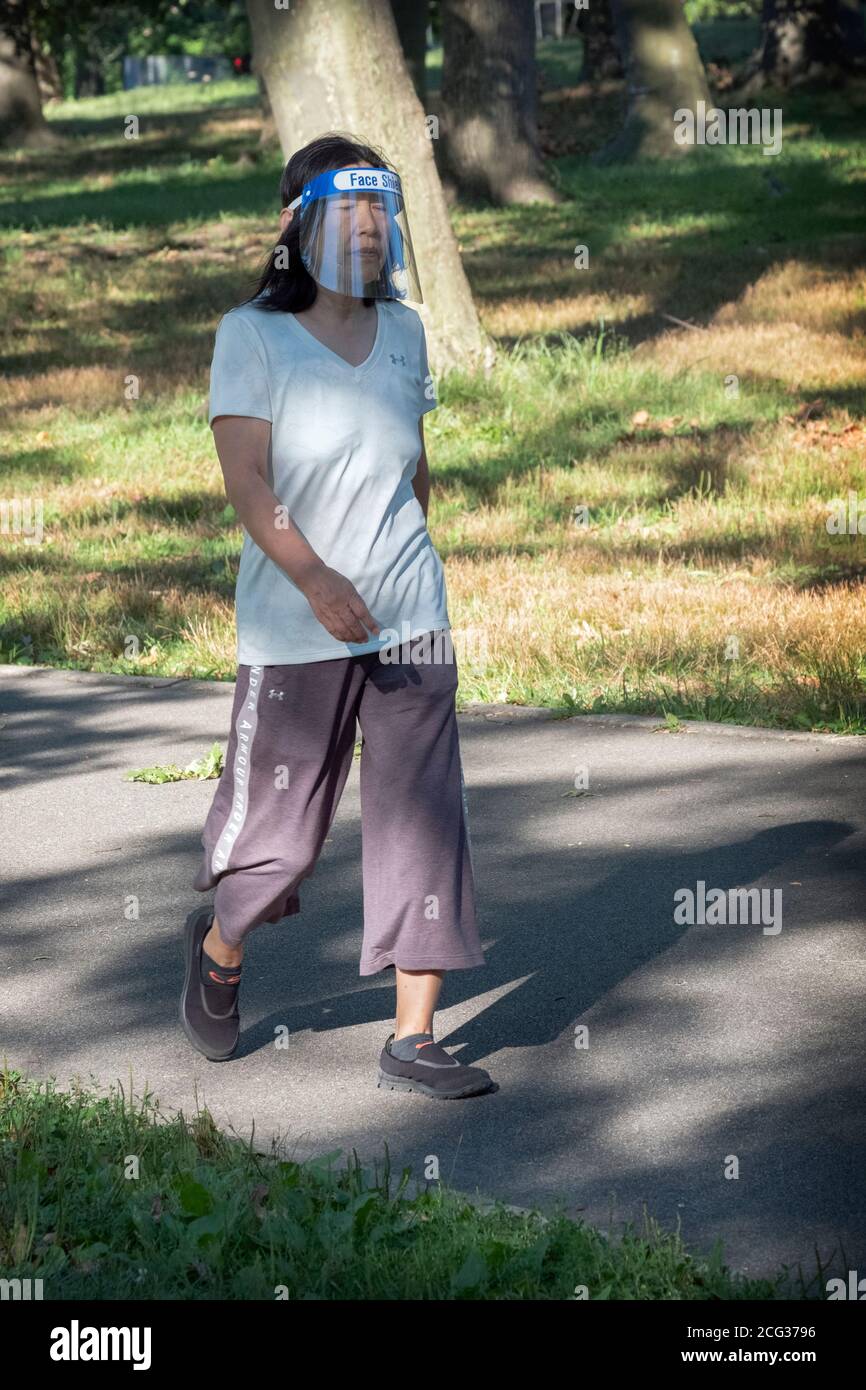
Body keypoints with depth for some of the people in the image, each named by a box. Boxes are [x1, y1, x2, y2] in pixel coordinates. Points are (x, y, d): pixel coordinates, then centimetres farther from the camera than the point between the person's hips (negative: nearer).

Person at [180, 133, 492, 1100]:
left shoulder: (403, 332, 8)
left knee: (423, 820, -1)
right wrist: (316, 580, -28)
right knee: (278, 831, 4)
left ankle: (412, 1041, 5)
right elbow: (246, 482, -16)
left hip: (409, 619, 4)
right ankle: (220, 947, 37)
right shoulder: (251, 335, -7)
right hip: (292, 629, -4)